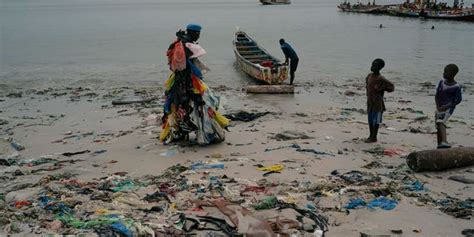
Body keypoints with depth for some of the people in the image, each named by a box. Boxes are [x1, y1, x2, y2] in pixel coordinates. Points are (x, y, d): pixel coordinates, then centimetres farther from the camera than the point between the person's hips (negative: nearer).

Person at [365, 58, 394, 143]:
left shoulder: (380, 79, -18)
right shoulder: (369, 76, 5)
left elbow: (391, 86, -14)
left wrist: (380, 90, -17)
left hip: (377, 102, -7)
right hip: (369, 101, 7)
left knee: (376, 120, 1)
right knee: (370, 119, 15)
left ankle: (374, 138, 10)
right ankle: (371, 135, 27)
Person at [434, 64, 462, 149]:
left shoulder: (456, 87, -11)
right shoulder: (442, 82, 4)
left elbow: (458, 100, -8)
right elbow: (437, 95, 8)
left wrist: (446, 107, -18)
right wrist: (438, 107, -5)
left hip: (448, 108, -7)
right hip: (440, 108, 7)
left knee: (440, 122, -29)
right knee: (438, 127, 10)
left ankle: (444, 142, -43)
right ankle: (439, 146, 21)